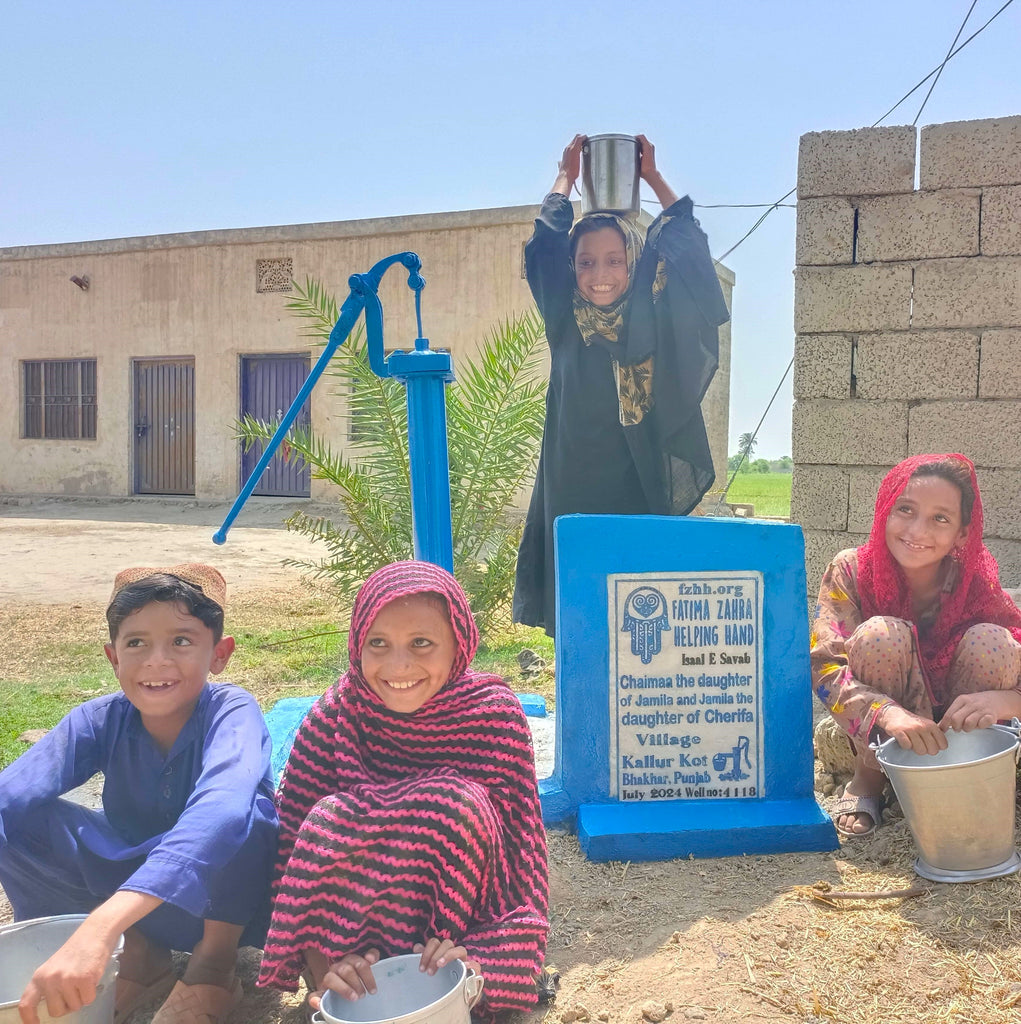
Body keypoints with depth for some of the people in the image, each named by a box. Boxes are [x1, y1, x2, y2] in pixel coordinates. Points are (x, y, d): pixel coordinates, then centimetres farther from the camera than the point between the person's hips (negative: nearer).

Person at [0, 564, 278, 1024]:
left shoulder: (231, 712, -26)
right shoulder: (101, 720, -13)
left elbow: (221, 808, -47)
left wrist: (100, 926, -59)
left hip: (231, 897, -4)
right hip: (131, 890, 4)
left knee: (243, 811, -35)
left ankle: (214, 965, -10)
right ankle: (139, 954, -2)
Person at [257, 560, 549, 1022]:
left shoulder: (494, 713, -16)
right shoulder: (336, 712, -13)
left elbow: (519, 843, -16)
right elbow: (291, 838, -15)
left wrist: (473, 953, -31)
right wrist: (334, 952, -29)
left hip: (460, 910, -1)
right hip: (349, 906, 1)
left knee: (459, 805, -30)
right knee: (332, 816, -28)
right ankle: (335, 987, -16)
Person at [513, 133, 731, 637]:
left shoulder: (653, 318, 2)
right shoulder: (566, 321, 5)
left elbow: (682, 241, 9)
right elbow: (546, 240, 11)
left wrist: (653, 177, 21)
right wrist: (567, 176, 23)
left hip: (640, 489, -1)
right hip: (573, 488, 1)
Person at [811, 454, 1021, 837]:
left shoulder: (977, 585, -15)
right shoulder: (851, 572, -17)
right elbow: (825, 664, -26)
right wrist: (888, 713, -46)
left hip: (955, 737, 1)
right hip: (870, 735, -1)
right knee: (881, 635, -30)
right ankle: (867, 781, -7)